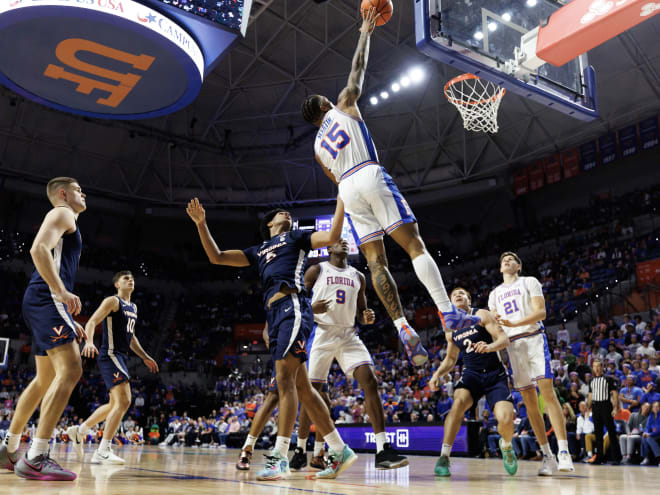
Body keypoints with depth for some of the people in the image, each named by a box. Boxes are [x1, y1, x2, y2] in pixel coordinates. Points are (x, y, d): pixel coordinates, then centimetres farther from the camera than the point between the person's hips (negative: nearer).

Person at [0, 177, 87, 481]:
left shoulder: (65, 220, 30)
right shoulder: (62, 213, 0)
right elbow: (38, 249, -19)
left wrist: (70, 320, 27)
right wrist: (62, 292, -27)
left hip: (46, 300, 11)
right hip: (46, 299, -11)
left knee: (45, 379, 17)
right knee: (70, 370, -20)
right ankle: (35, 459, -24)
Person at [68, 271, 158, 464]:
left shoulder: (133, 307, 19)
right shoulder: (112, 301, -6)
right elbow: (91, 322, -15)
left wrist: (145, 357, 25)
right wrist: (89, 342, -34)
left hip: (121, 357, 10)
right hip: (110, 355, -10)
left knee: (115, 404, 18)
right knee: (124, 401, -19)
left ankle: (79, 431, 34)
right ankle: (103, 452, -17)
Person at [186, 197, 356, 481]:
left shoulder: (296, 237, 18)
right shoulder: (258, 251, 30)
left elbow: (332, 237, 3)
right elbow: (216, 257, 27)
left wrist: (341, 200, 1)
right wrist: (201, 224, 20)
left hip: (292, 307, -6)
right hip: (274, 315, 6)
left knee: (284, 380, -16)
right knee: (301, 387, 3)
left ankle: (279, 458, -16)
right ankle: (340, 452, 8)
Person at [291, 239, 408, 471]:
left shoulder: (358, 277, 16)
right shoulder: (316, 271, 6)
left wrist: (367, 317, -4)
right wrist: (312, 308, -18)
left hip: (348, 335, 3)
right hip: (322, 333, -3)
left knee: (370, 382, -16)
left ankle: (383, 450, -19)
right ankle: (300, 450, 16)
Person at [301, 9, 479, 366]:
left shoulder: (318, 146, 26)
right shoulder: (343, 106, 15)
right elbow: (358, 67, 21)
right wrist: (365, 32, 33)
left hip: (347, 190, 4)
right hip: (371, 176, -4)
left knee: (375, 261, -3)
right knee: (415, 246, -9)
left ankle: (402, 327, -14)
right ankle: (447, 312, -19)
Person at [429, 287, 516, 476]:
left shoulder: (481, 315, -3)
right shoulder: (450, 330, 11)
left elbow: (504, 339, -11)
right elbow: (451, 358, 21)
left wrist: (489, 346, -33)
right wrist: (438, 373, 2)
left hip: (495, 374, -2)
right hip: (471, 373, 2)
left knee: (505, 418, -21)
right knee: (458, 402, -30)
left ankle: (506, 446, 16)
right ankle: (444, 457, -28)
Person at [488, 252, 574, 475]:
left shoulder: (529, 282, 9)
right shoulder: (495, 293, 22)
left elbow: (541, 312, -4)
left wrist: (515, 323, -19)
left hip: (533, 337, -4)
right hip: (512, 345, 4)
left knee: (547, 392, -16)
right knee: (530, 401, 0)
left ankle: (563, 452, -17)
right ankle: (547, 456, 2)